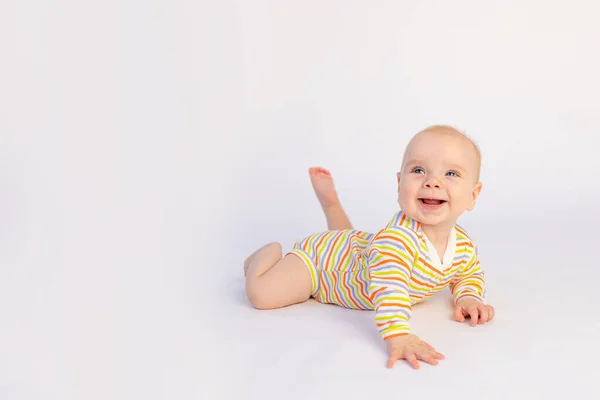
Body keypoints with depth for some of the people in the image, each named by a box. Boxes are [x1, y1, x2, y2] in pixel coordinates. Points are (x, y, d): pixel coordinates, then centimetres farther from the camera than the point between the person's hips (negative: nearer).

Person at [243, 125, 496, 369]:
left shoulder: (464, 246, -21)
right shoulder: (397, 237, -47)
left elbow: (470, 275, 0)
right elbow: (388, 287, -59)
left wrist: (469, 298, -21)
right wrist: (398, 337, -71)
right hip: (320, 256, -7)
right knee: (261, 294, -17)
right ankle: (273, 251, 12)